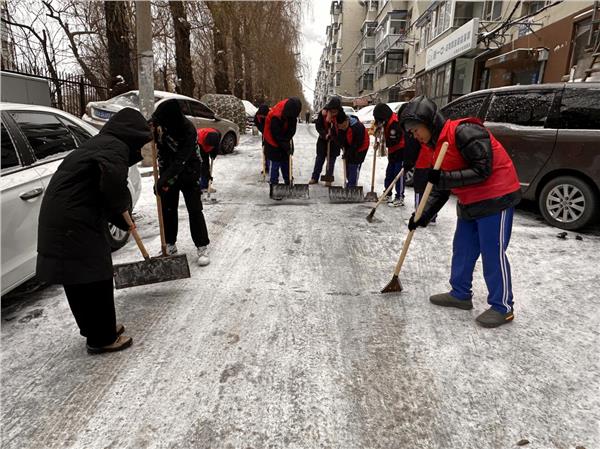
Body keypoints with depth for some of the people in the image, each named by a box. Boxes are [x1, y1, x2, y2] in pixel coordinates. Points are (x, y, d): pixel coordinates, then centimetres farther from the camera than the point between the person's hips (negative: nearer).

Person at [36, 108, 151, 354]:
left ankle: (99, 329, 34)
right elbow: (113, 177, -34)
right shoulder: (115, 146, -10)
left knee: (80, 280, 18)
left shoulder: (99, 144, 23)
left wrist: (123, 221, 36)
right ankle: (102, 339, 15)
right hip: (73, 225, -10)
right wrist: (121, 204, -15)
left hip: (59, 221, 10)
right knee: (95, 280, 2)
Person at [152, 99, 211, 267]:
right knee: (168, 209, 9)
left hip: (189, 173, -5)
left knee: (195, 210, -6)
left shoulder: (188, 130, -30)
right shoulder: (159, 120, -13)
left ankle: (202, 247, 3)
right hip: (168, 171, 5)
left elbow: (181, 160, -33)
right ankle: (170, 244, 23)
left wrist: (163, 179, -38)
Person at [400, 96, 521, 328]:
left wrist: (444, 177, -24)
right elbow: (440, 190, 12)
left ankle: (503, 307, 13)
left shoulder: (463, 132, -20)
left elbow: (482, 170, -23)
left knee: (493, 253, -2)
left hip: (496, 198, -9)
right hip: (470, 203, 9)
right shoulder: (439, 144, 10)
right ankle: (461, 294, 30)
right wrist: (423, 215, 5)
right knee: (462, 249, 14)